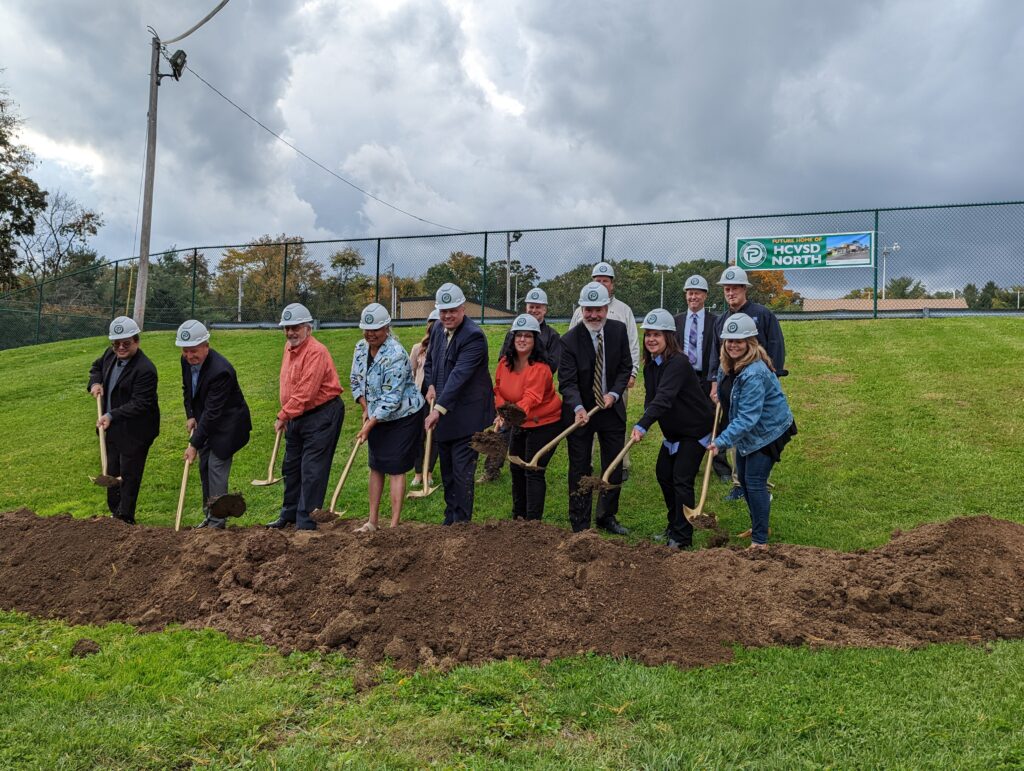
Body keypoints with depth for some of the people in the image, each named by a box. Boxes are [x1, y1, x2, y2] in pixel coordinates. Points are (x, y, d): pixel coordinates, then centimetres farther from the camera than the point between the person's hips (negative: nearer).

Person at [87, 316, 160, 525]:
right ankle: (114, 512, 35)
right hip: (112, 428, 9)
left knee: (128, 475, 1)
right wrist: (95, 383, 3)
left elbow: (139, 404, -27)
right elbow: (96, 367, 24)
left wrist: (111, 416, -32)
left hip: (134, 433, -9)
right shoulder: (110, 355, 1)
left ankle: (125, 518, 14)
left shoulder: (145, 370, -25)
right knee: (112, 472, 20)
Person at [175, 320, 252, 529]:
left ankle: (217, 523, 0)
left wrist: (194, 445, -28)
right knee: (204, 467, 13)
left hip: (226, 424, -8)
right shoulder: (187, 360, -6)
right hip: (205, 420, 8)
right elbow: (187, 388, 15)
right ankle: (208, 516, 25)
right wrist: (190, 416, 2)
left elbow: (212, 412, -30)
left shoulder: (220, 371, -32)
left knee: (216, 469, -9)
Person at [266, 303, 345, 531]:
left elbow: (305, 394, -25)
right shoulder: (289, 347, 9)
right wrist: (285, 417, 13)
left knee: (311, 471, -7)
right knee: (291, 467, 19)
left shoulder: (316, 352, -21)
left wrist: (283, 416, -16)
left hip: (321, 415, -10)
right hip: (297, 417, 10)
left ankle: (306, 523, 0)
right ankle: (289, 514, 35)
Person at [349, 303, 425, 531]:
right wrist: (366, 409, -3)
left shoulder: (395, 355, -26)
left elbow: (391, 398, -27)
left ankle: (394, 525, 2)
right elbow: (356, 380, 9)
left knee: (395, 469, -4)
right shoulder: (361, 348, -1)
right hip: (377, 416, 8)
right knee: (376, 467, 13)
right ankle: (372, 521, 22)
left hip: (402, 417, -8)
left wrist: (369, 425, -26)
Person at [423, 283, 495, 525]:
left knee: (462, 472, -4)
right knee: (447, 472, 16)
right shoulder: (438, 330, 7)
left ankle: (462, 522, 6)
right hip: (443, 414, 8)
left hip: (466, 416, -8)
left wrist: (439, 408, -33)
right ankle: (450, 520, 28)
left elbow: (459, 375, -28)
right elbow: (430, 362, 22)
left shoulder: (473, 336, -19)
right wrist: (430, 385, 1)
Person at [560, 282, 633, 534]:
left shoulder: (619, 330, -5)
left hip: (612, 408, 4)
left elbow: (625, 366, 2)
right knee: (580, 469, 3)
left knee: (614, 466, 12)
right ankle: (579, 525, 13)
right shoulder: (569, 340, -17)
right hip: (580, 412, -4)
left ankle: (607, 517, 29)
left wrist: (615, 393, -13)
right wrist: (578, 408, -38)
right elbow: (567, 381, -21)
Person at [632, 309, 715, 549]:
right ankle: (674, 526, 29)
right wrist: (643, 424, -18)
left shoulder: (678, 363, -27)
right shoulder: (651, 364, 1)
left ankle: (682, 537, 2)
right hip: (673, 430, 9)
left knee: (682, 480, -9)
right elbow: (652, 396, 1)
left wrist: (642, 425, -50)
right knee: (663, 473, 12)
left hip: (695, 430, -9)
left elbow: (664, 397, -39)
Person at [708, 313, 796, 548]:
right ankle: (758, 526, 36)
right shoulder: (732, 364, -4)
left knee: (755, 481, -10)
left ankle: (760, 540, 1)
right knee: (743, 478, 18)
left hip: (767, 431, -10)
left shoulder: (754, 374, -33)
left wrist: (722, 441, -42)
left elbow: (747, 417, -37)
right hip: (748, 431, 10)